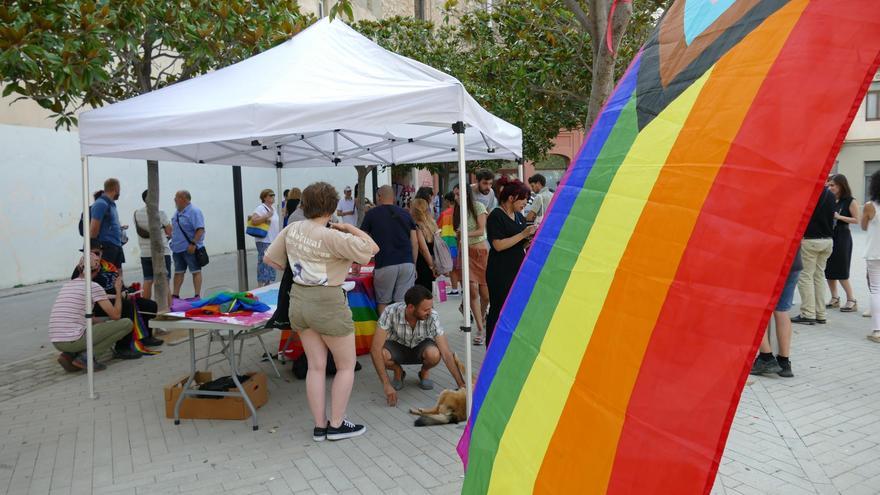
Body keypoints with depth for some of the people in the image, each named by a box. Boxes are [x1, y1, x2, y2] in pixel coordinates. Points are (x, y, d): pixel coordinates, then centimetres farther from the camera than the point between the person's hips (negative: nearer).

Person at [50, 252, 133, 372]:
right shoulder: (94, 286, -5)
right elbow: (116, 315, -2)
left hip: (56, 343, 8)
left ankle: (69, 355, 11)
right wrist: (118, 290, 11)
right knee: (127, 323, -2)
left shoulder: (66, 285, 18)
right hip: (74, 340, -8)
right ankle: (87, 356, -8)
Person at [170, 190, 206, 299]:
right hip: (177, 248, 8)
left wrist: (193, 244, -26)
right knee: (178, 272, 13)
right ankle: (175, 294, 19)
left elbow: (200, 230, -20)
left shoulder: (194, 212, -13)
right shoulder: (177, 212, 15)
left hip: (190, 249, -8)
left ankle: (197, 295, 1)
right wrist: (172, 241, 16)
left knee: (196, 272, -1)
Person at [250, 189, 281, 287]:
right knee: (264, 264, -8)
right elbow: (253, 221, -26)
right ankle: (260, 285, -2)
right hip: (264, 241, -9)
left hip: (273, 241, 9)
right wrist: (266, 217, -27)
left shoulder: (274, 208, 14)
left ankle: (269, 284, 22)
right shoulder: (260, 208, -12)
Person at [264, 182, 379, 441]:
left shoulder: (292, 229, 0)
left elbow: (269, 257, 10)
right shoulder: (331, 236, -21)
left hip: (299, 300, 7)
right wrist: (350, 228, -8)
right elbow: (371, 248, -21)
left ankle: (320, 426, 20)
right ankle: (336, 425, 16)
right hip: (327, 303, -7)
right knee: (346, 366, 11)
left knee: (316, 366, 14)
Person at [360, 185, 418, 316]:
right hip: (407, 263, 3)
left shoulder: (372, 214, 7)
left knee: (383, 302, 10)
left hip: (385, 265, -2)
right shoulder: (405, 214, 14)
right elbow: (415, 242, 10)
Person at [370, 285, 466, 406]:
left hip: (421, 346, 0)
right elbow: (375, 349, -34)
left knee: (434, 354, -36)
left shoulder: (432, 316, -30)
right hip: (397, 346, 0)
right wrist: (386, 385, -39)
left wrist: (462, 385, -33)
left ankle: (424, 372, 1)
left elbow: (446, 353, -28)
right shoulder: (391, 312, -33)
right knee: (381, 354, -35)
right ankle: (398, 372, 1)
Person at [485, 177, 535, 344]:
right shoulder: (496, 216, -10)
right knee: (498, 310, -2)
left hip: (518, 270, 8)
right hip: (500, 273, -8)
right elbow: (498, 245, -19)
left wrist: (530, 238, 2)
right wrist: (523, 234, -17)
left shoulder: (519, 216, 14)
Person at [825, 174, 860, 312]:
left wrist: (839, 217, -19)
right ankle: (834, 299, 19)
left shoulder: (850, 201, -7)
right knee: (828, 270, 7)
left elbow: (857, 220, -10)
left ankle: (851, 300, 8)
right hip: (828, 236, 5)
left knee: (841, 272, -4)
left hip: (842, 237, -5)